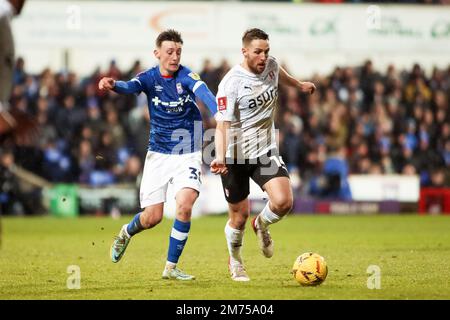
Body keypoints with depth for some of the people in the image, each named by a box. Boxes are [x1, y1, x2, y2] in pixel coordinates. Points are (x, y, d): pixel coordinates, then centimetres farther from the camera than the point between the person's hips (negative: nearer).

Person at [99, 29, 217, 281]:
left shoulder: (186, 76, -12)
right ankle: (127, 233, 38)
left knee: (185, 206, -20)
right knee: (153, 217, 1)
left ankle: (171, 267, -4)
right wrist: (113, 85, -52)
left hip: (188, 155, -1)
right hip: (158, 154, 1)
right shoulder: (150, 78, -6)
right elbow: (131, 86, -27)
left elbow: (204, 92, -33)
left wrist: (220, 115, -55)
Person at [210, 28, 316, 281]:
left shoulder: (271, 65, -2)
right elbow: (222, 124, -27)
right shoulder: (231, 84, -21)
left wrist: (299, 85, 44)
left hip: (266, 151, 4)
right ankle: (235, 261, 34)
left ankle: (262, 225, 19)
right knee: (240, 215, 4)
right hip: (235, 156, -4)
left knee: (283, 202, -18)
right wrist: (220, 158, -41)